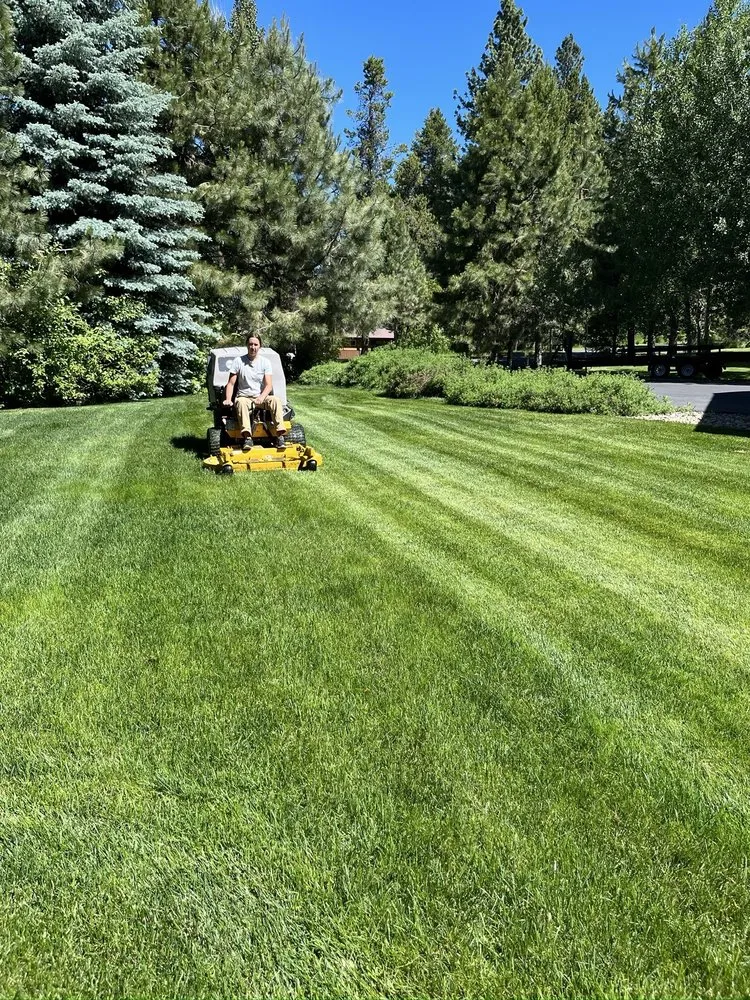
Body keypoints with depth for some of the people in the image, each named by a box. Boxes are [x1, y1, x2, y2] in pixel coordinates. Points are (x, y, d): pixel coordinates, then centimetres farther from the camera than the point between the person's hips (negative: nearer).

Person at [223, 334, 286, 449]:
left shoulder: (265, 362, 4)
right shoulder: (238, 361, 2)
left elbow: (269, 385, -3)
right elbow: (231, 383, 1)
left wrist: (261, 398, -23)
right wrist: (228, 399, -16)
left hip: (261, 397, 2)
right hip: (244, 397, -1)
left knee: (276, 400, -31)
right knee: (241, 403, -38)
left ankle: (280, 435, -38)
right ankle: (247, 438, -53)